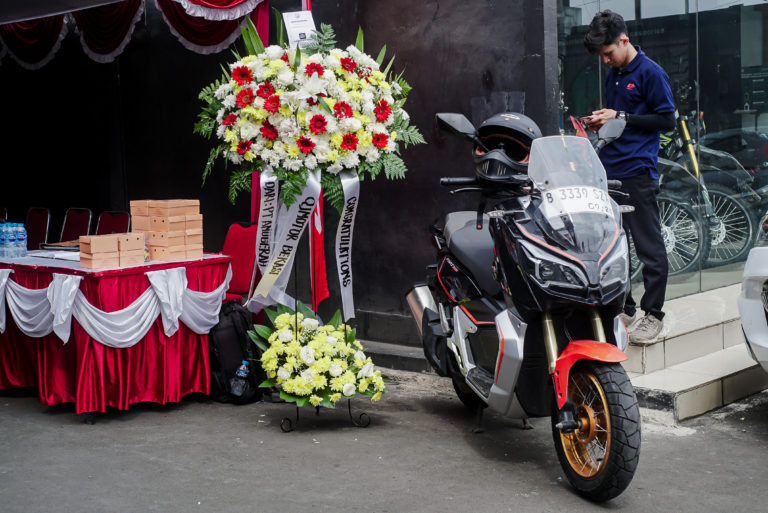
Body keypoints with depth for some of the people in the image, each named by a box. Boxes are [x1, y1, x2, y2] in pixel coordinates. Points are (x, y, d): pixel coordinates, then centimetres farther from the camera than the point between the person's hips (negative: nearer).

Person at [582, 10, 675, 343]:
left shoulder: (650, 73, -5)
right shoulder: (613, 75, 18)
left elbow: (667, 120, -9)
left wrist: (621, 117, -12)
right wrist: (600, 123, 6)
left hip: (637, 172, -8)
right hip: (609, 171, 8)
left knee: (649, 247, -3)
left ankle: (653, 314, 3)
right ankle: (623, 309, 19)